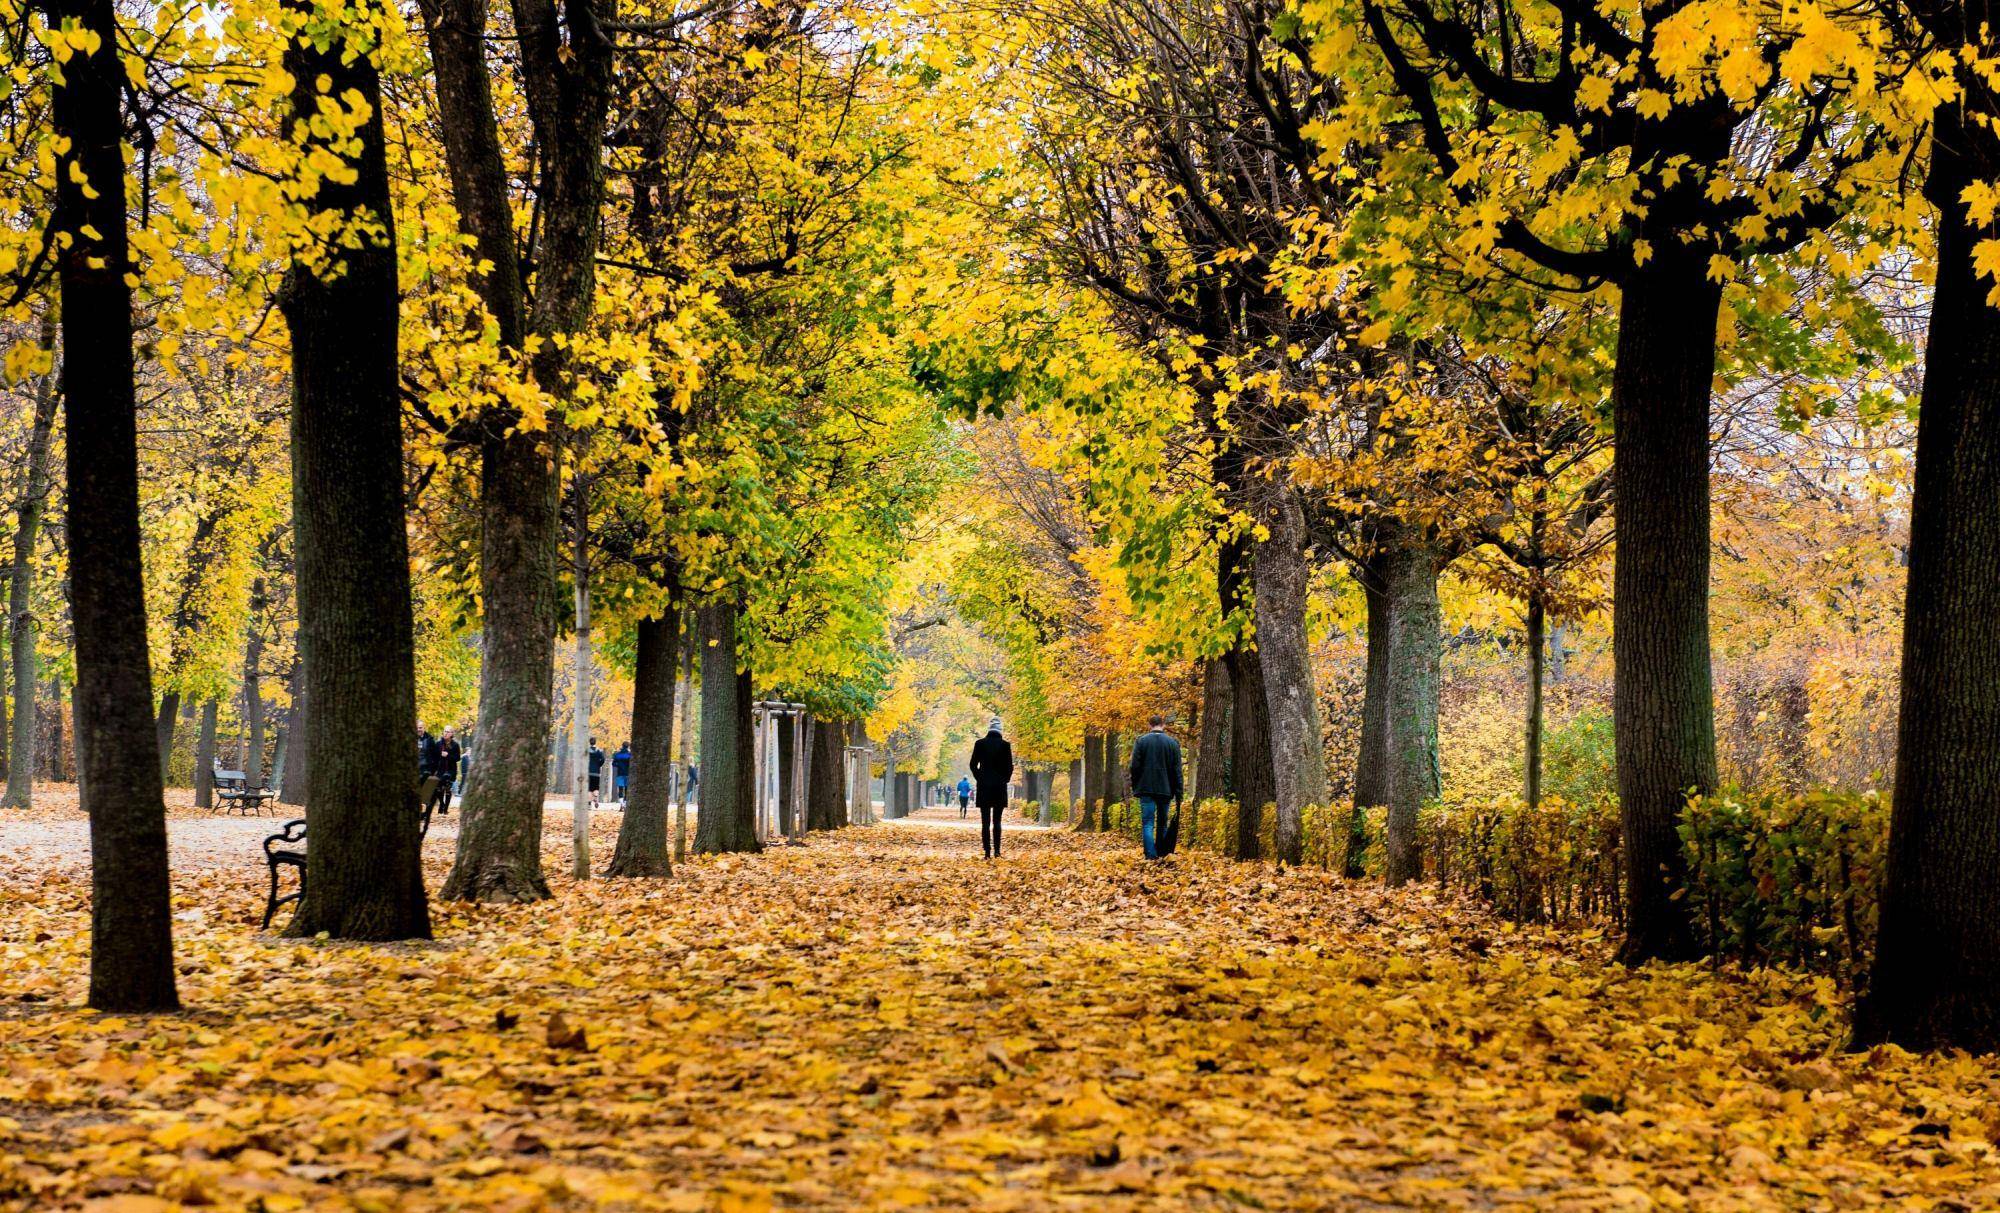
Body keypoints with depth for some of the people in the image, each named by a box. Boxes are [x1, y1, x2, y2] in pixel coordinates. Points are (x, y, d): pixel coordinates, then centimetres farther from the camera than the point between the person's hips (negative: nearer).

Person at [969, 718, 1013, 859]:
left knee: (985, 821, 3)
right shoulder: (1005, 744, -4)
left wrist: (979, 778, 10)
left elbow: (973, 764, -1)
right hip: (1000, 787, 0)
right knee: (997, 821, 5)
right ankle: (997, 851, -5)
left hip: (984, 786, 0)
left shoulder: (980, 743, -1)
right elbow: (1009, 766, -4)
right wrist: (1005, 779, 10)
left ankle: (987, 852, -3)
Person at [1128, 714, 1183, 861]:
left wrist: (1135, 788, 9)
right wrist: (1178, 793, 6)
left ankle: (1151, 855, -15)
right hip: (1165, 789, 1)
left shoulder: (1141, 741, -1)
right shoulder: (1172, 743, 2)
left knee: (1147, 823, -3)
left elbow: (1135, 767, -2)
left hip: (1146, 788, -1)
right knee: (1162, 823, 14)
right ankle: (1161, 853, 16)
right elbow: (1177, 771, 3)